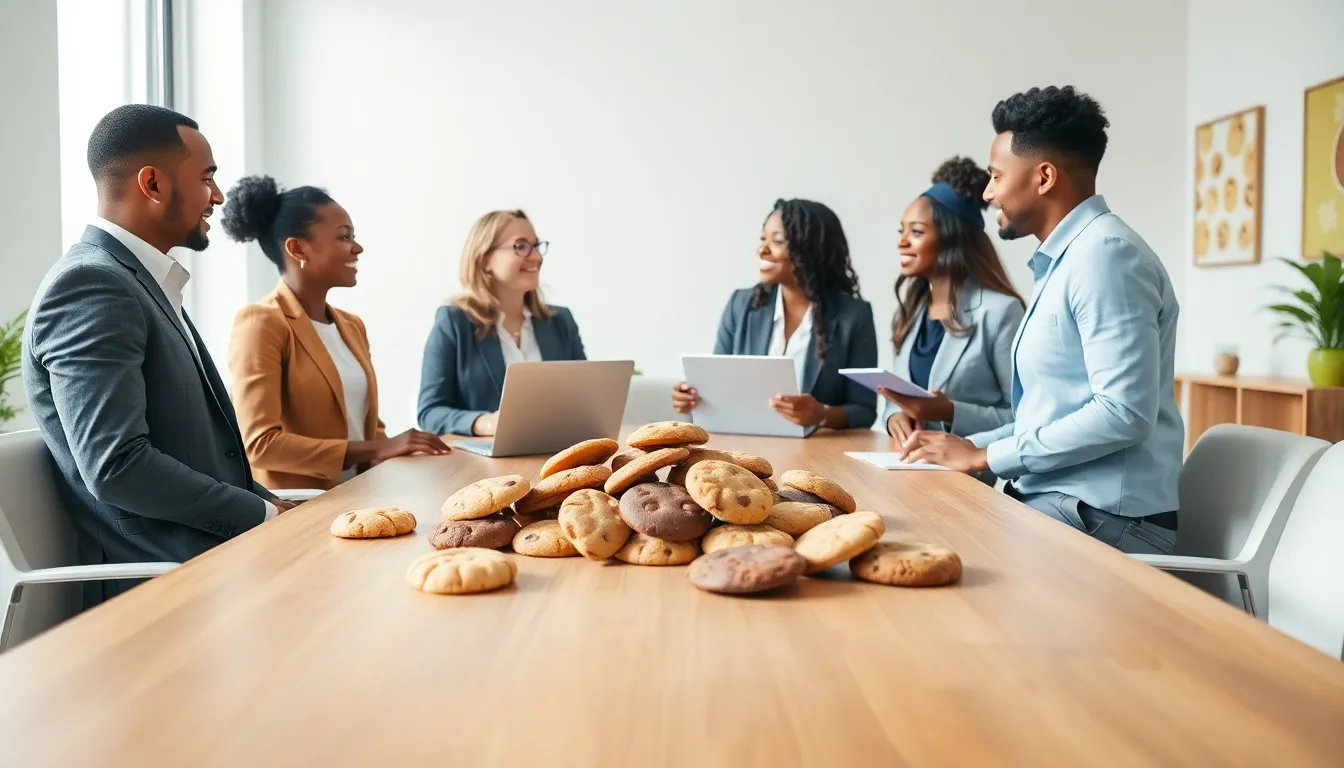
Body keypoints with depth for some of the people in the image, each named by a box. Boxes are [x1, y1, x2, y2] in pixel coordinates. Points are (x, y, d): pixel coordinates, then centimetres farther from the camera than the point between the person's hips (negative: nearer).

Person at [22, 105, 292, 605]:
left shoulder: (144, 283, 15)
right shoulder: (89, 286, -14)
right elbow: (116, 466, -22)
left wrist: (270, 504, 5)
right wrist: (263, 515, -14)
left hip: (211, 551, 9)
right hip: (161, 584, -8)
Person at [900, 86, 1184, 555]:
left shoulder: (1104, 253, -14)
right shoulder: (1064, 260, 17)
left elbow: (1124, 413, -22)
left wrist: (985, 457, -15)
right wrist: (968, 446, 5)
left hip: (1104, 518, -8)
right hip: (1055, 499, 9)